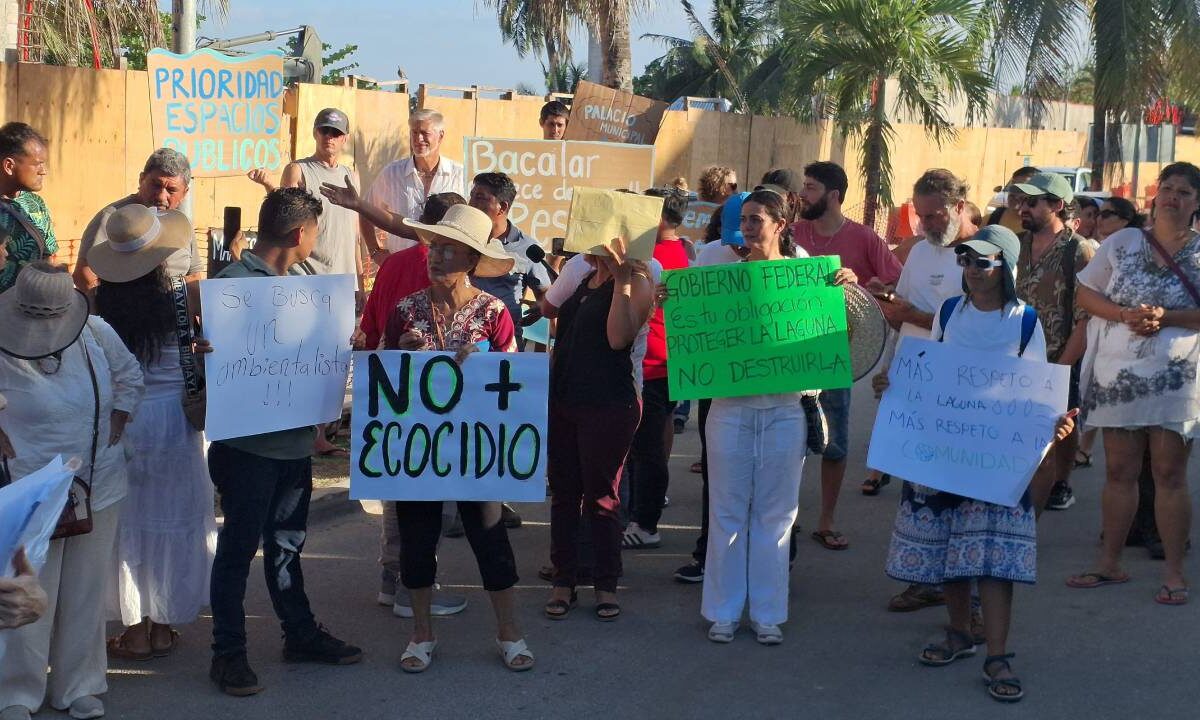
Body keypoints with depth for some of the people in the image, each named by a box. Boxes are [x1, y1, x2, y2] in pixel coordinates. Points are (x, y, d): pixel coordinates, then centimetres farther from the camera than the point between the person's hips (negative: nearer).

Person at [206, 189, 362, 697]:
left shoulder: (294, 281, 10)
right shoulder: (234, 281, -15)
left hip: (293, 439, 8)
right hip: (248, 442, -7)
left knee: (286, 542, 19)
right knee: (239, 545, 3)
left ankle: (300, 634, 30)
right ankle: (228, 651, 13)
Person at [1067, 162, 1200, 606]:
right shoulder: (1122, 243, 8)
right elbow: (1086, 295, 6)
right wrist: (1126, 315, -11)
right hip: (1119, 373, 2)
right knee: (1119, 471, 8)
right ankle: (1110, 562, 17)